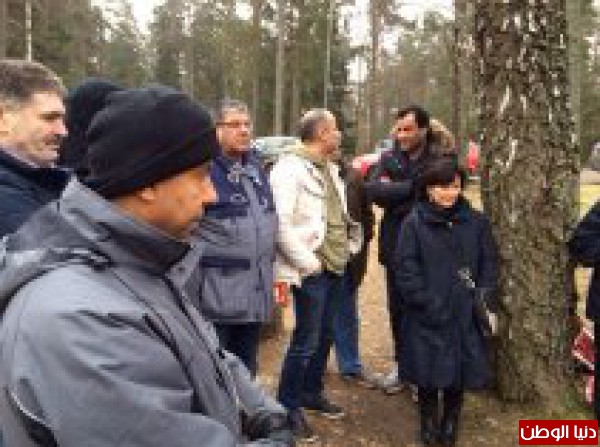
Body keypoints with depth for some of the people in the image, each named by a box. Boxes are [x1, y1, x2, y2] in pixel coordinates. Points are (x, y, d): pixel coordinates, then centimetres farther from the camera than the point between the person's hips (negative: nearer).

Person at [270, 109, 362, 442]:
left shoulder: (330, 169, 15)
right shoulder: (289, 169, -14)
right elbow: (281, 224, -22)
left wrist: (349, 248, 10)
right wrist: (308, 263, -19)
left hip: (335, 267, 9)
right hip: (312, 271, -8)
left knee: (324, 335, 17)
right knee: (305, 341, -2)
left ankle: (312, 392, 35)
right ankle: (288, 407, 14)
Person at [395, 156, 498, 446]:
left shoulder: (476, 222, 4)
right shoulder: (414, 223, -5)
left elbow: (489, 263, 7)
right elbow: (406, 269, -9)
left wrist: (485, 296, -7)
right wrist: (427, 302, -15)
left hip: (465, 316, 2)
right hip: (427, 317, -2)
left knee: (460, 372, 9)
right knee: (429, 372, 7)